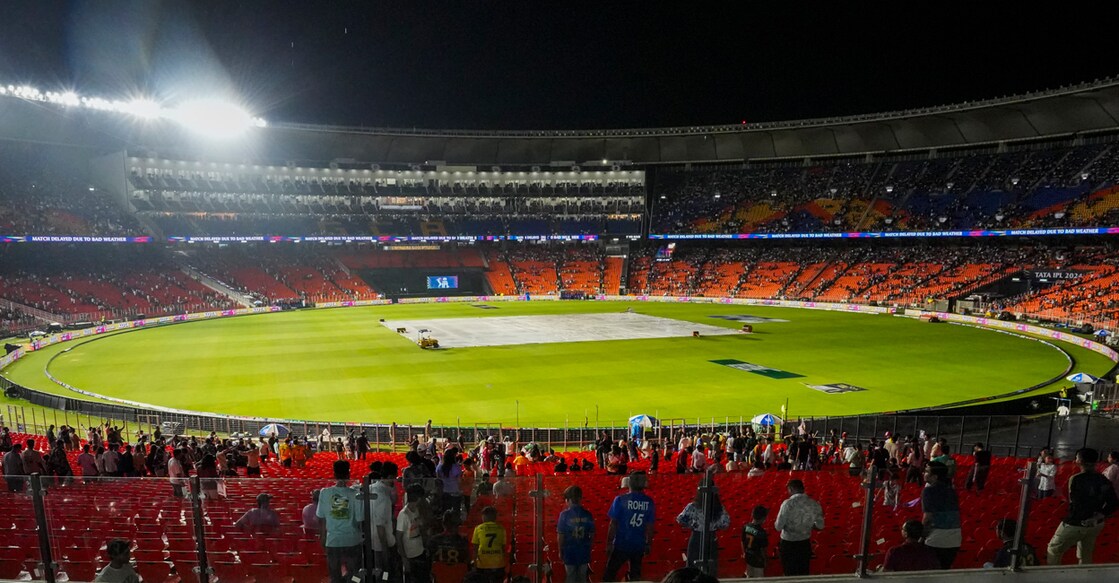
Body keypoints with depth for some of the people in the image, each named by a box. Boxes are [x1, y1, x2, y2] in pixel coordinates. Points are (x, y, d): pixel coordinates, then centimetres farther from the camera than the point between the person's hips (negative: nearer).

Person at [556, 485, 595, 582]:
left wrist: (560, 551, 2)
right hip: (584, 552, 2)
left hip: (569, 552, -2)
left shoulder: (564, 514, -13)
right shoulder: (587, 515, -5)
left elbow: (560, 536, -11)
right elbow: (592, 534, 0)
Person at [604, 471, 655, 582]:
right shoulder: (649, 502, -4)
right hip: (639, 545, 3)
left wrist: (609, 543, -3)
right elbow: (650, 527, 2)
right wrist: (649, 544, 14)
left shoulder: (620, 500, -12)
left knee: (609, 574, 10)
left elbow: (613, 524, -11)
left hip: (621, 544, -3)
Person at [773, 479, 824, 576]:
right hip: (805, 543, 4)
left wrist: (776, 523, 3)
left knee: (790, 574, 14)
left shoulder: (787, 503, -21)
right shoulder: (814, 504, -7)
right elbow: (820, 526, 3)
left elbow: (778, 527, -19)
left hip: (788, 544, -4)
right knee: (804, 574, 22)